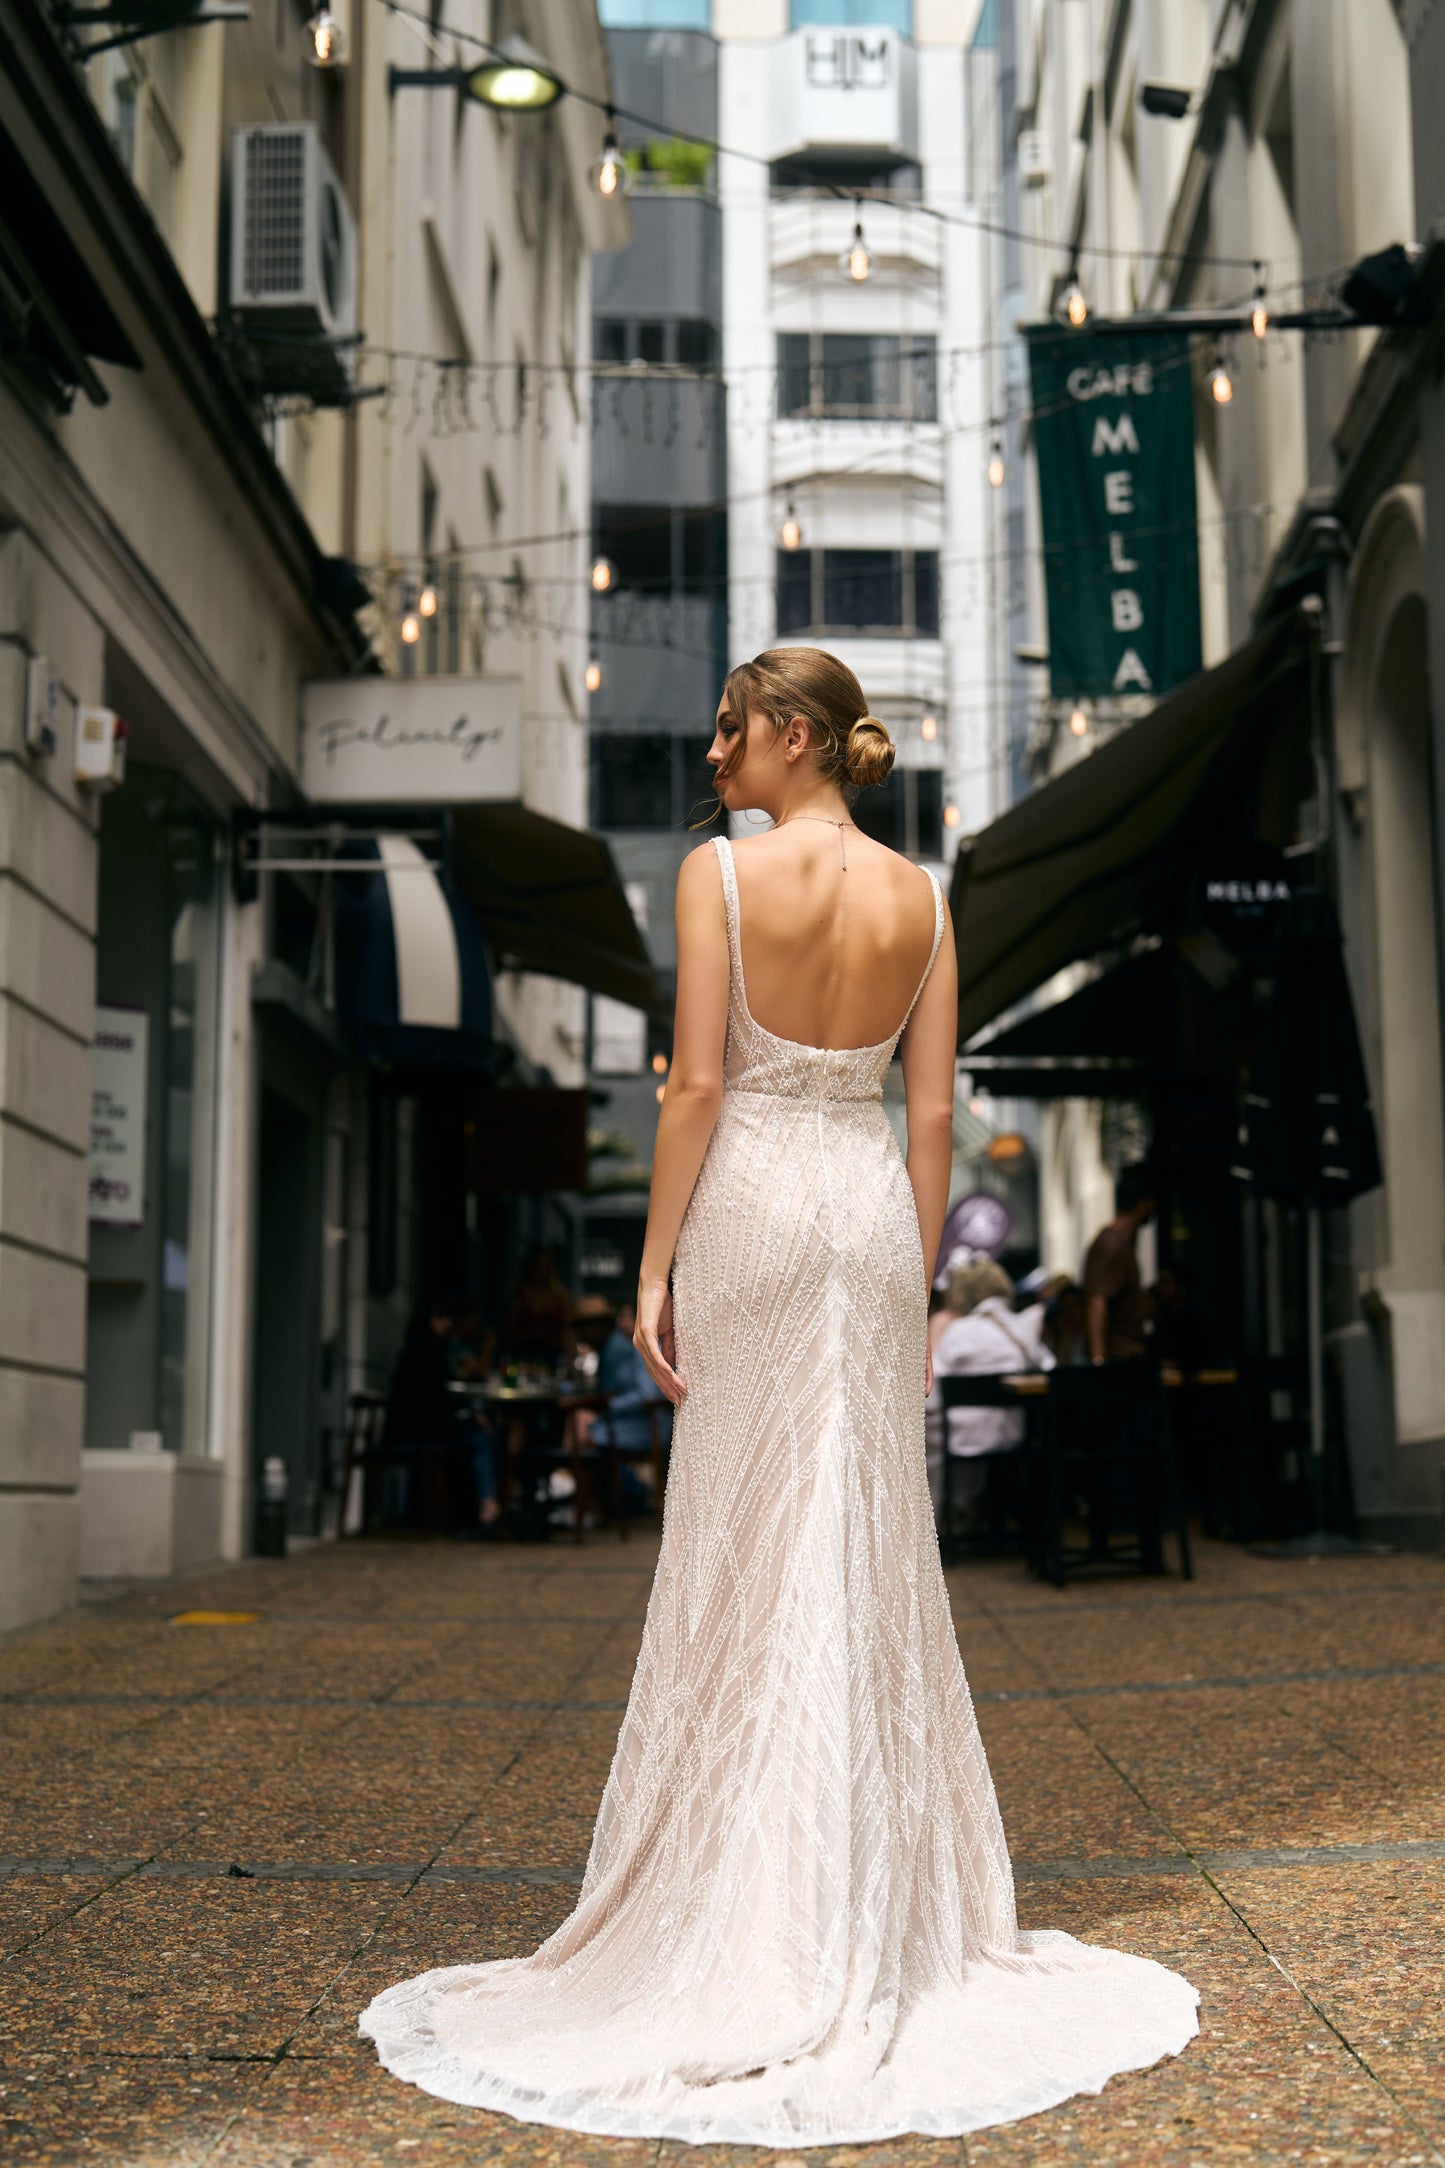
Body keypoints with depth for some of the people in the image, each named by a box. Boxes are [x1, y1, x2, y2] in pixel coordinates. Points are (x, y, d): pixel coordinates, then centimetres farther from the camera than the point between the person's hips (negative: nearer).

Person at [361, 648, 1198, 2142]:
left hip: (754, 1204, -4)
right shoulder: (920, 895, 7)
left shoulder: (722, 872, -7)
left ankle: (753, 1920, 11)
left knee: (747, 1554, 4)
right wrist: (916, 1277, 11)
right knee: (871, 1553, 10)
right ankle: (885, 1910, 18)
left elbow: (696, 1084, -12)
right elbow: (932, 1112, 5)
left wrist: (656, 1266, -7)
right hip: (873, 1210, 4)